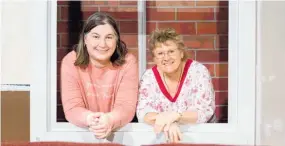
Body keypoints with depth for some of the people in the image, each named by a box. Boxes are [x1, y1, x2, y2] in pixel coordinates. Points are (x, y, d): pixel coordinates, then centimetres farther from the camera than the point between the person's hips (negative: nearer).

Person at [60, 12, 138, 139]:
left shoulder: (127, 62, -8)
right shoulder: (70, 62, -8)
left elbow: (127, 106, -14)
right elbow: (72, 107, -13)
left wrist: (110, 120, -35)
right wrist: (90, 120, -33)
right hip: (81, 132, 0)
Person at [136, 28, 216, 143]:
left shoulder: (198, 71, -11)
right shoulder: (149, 76, -4)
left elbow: (205, 112, -15)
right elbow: (143, 112, -10)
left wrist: (173, 116, -30)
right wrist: (166, 122, -28)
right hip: (162, 137, 1)